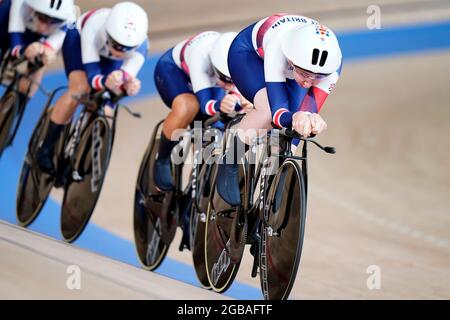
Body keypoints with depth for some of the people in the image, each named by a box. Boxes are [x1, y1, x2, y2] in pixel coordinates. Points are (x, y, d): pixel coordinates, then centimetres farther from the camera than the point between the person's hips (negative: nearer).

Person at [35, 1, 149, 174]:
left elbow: (127, 76, -42)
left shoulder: (139, 44, -39)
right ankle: (46, 149, -11)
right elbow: (92, 76, -44)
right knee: (80, 89, -26)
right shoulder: (94, 28, -45)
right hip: (79, 37, -3)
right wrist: (105, 82, -66)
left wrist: (129, 85, -66)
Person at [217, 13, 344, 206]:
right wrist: (295, 119, -71)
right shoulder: (279, 48, -46)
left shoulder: (331, 63, -36)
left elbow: (310, 110, -38)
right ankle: (229, 165, -10)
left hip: (288, 69, 4)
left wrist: (312, 122, -63)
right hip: (248, 53, -4)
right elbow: (277, 109, -48)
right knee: (269, 110, -32)